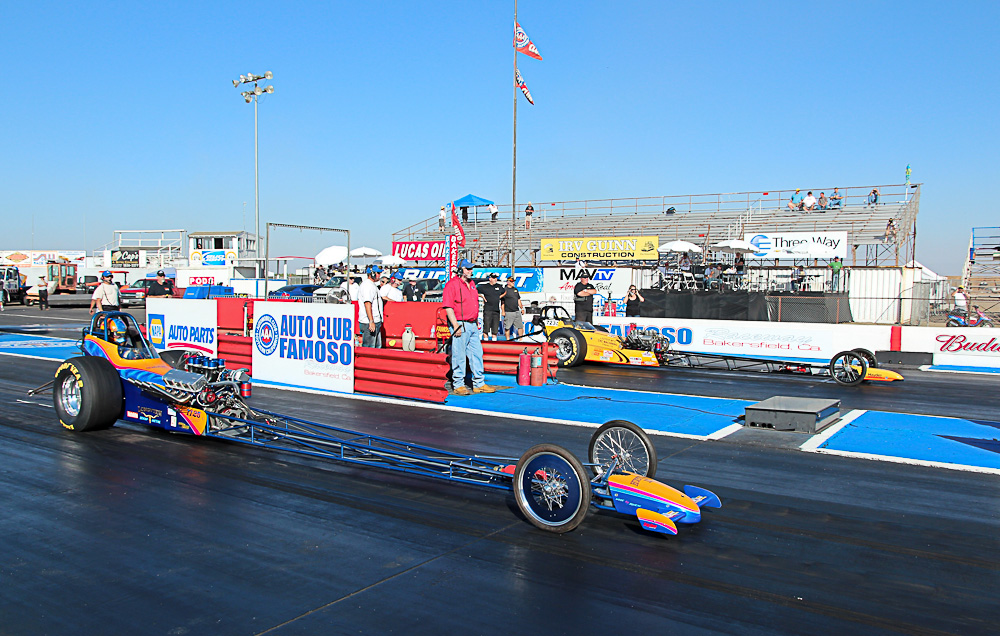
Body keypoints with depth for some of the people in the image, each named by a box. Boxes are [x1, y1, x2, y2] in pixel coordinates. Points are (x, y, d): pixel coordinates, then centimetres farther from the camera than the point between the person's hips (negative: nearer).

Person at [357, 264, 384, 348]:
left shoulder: (372, 285, 19)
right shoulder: (367, 285, -14)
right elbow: (367, 303, -23)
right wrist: (371, 321, -28)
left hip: (375, 322, 11)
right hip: (368, 322, -11)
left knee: (377, 347, 14)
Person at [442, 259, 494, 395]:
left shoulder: (472, 284, 16)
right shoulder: (452, 284, -10)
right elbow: (448, 307, -15)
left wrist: (477, 323, 20)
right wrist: (456, 326, -20)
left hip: (472, 325, 8)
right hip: (460, 325, -8)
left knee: (477, 353, 11)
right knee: (459, 356, -3)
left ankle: (479, 384, 19)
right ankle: (458, 385, 6)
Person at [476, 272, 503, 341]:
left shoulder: (499, 287, 12)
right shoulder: (484, 286, 1)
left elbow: (504, 292, 30)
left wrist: (500, 297, 14)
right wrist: (482, 296, -1)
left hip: (496, 310, 3)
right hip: (487, 310, -3)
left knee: (495, 329, 4)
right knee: (486, 327, -4)